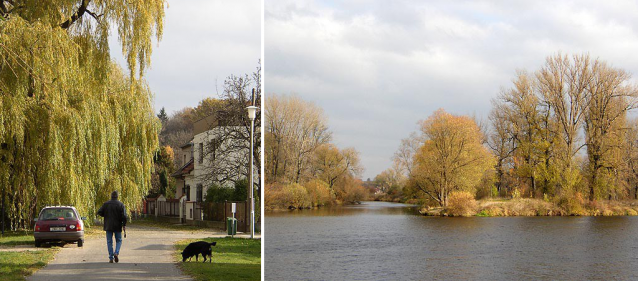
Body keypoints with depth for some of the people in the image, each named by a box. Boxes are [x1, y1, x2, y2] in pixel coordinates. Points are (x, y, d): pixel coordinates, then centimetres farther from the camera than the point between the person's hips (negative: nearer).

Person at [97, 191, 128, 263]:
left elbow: (99, 212, -4)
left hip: (108, 226, 1)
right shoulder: (120, 204, -5)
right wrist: (124, 225, -2)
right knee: (118, 240, 14)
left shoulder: (106, 204, 0)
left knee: (109, 242, 6)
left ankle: (111, 258, 2)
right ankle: (116, 253, -10)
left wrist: (106, 215, 14)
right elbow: (124, 216, -12)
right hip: (117, 226, -1)